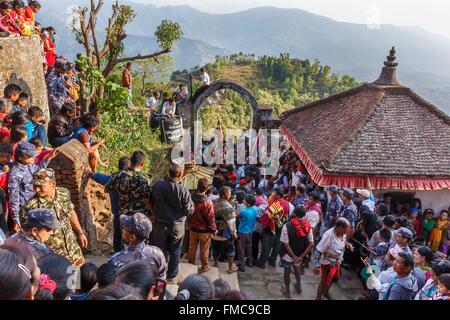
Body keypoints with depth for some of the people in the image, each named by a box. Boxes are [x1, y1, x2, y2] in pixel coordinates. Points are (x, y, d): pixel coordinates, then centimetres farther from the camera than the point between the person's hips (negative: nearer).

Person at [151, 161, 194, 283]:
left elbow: (152, 202, 3)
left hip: (160, 225, 2)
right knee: (174, 253, 16)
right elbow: (189, 210, -15)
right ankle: (172, 276, 29)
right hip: (176, 227, -2)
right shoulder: (183, 190, -23)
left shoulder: (157, 185, -13)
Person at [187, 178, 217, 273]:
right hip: (204, 230, -4)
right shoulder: (208, 202, -27)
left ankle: (190, 264, 36)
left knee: (192, 248, 20)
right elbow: (211, 218, -18)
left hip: (193, 229, 4)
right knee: (204, 250, 14)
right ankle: (204, 267, 29)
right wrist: (214, 229, -3)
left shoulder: (191, 199, -12)